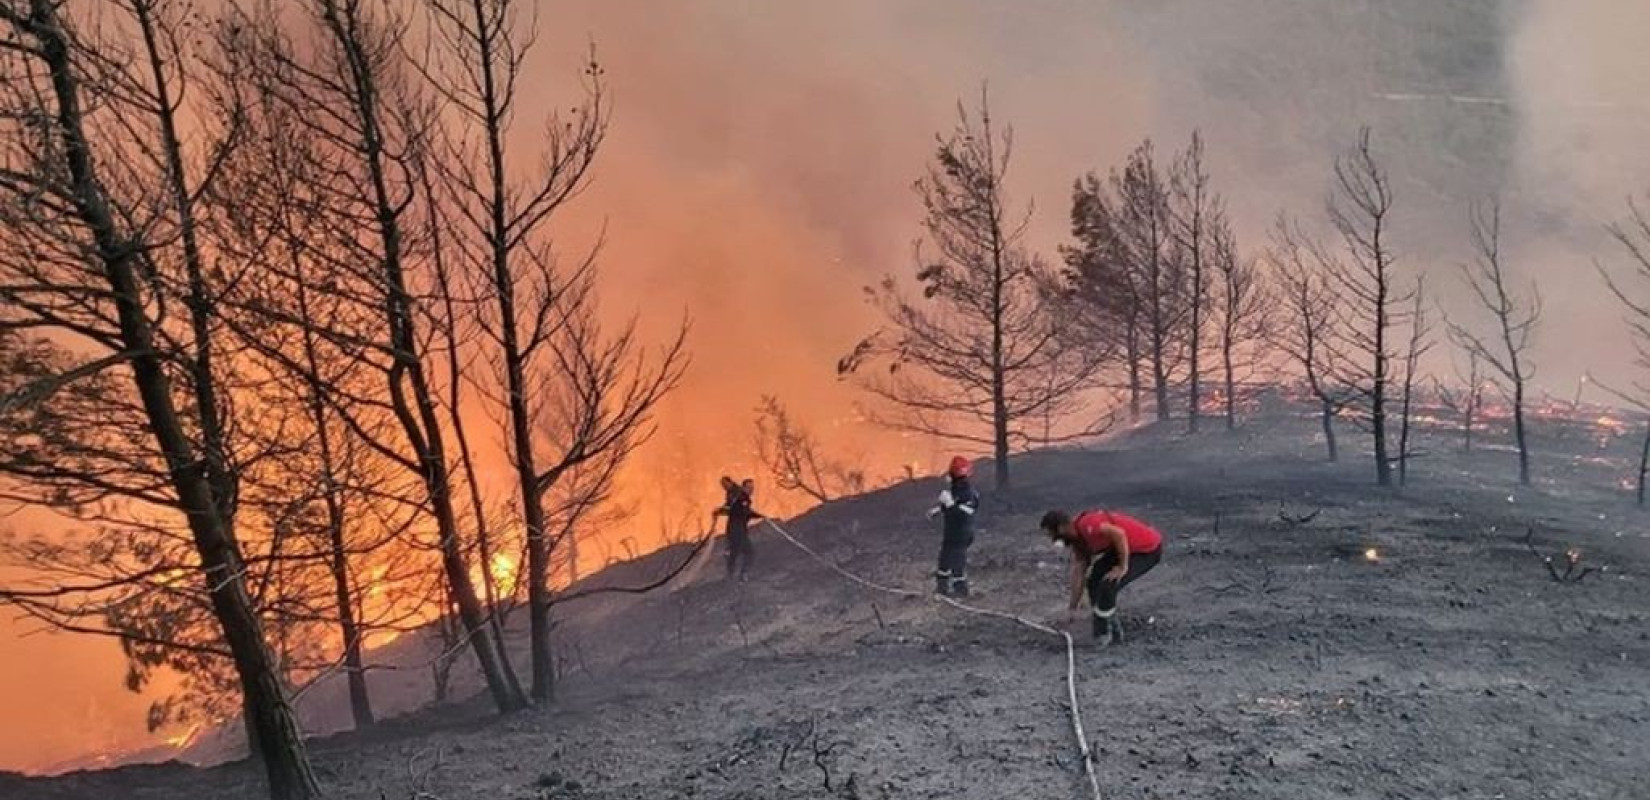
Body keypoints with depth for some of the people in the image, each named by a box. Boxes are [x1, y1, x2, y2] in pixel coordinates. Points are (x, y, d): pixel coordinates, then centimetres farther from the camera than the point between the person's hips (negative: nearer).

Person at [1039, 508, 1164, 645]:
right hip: (1129, 546, 10)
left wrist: (1122, 567, -23)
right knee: (1094, 580, 12)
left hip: (1149, 548, -10)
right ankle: (1114, 633, 20)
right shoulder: (1078, 536, 5)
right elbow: (1078, 568, 10)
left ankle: (1102, 637, 0)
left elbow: (1119, 534, -36)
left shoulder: (1086, 526, -26)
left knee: (1107, 586, -17)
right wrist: (1074, 604, 13)